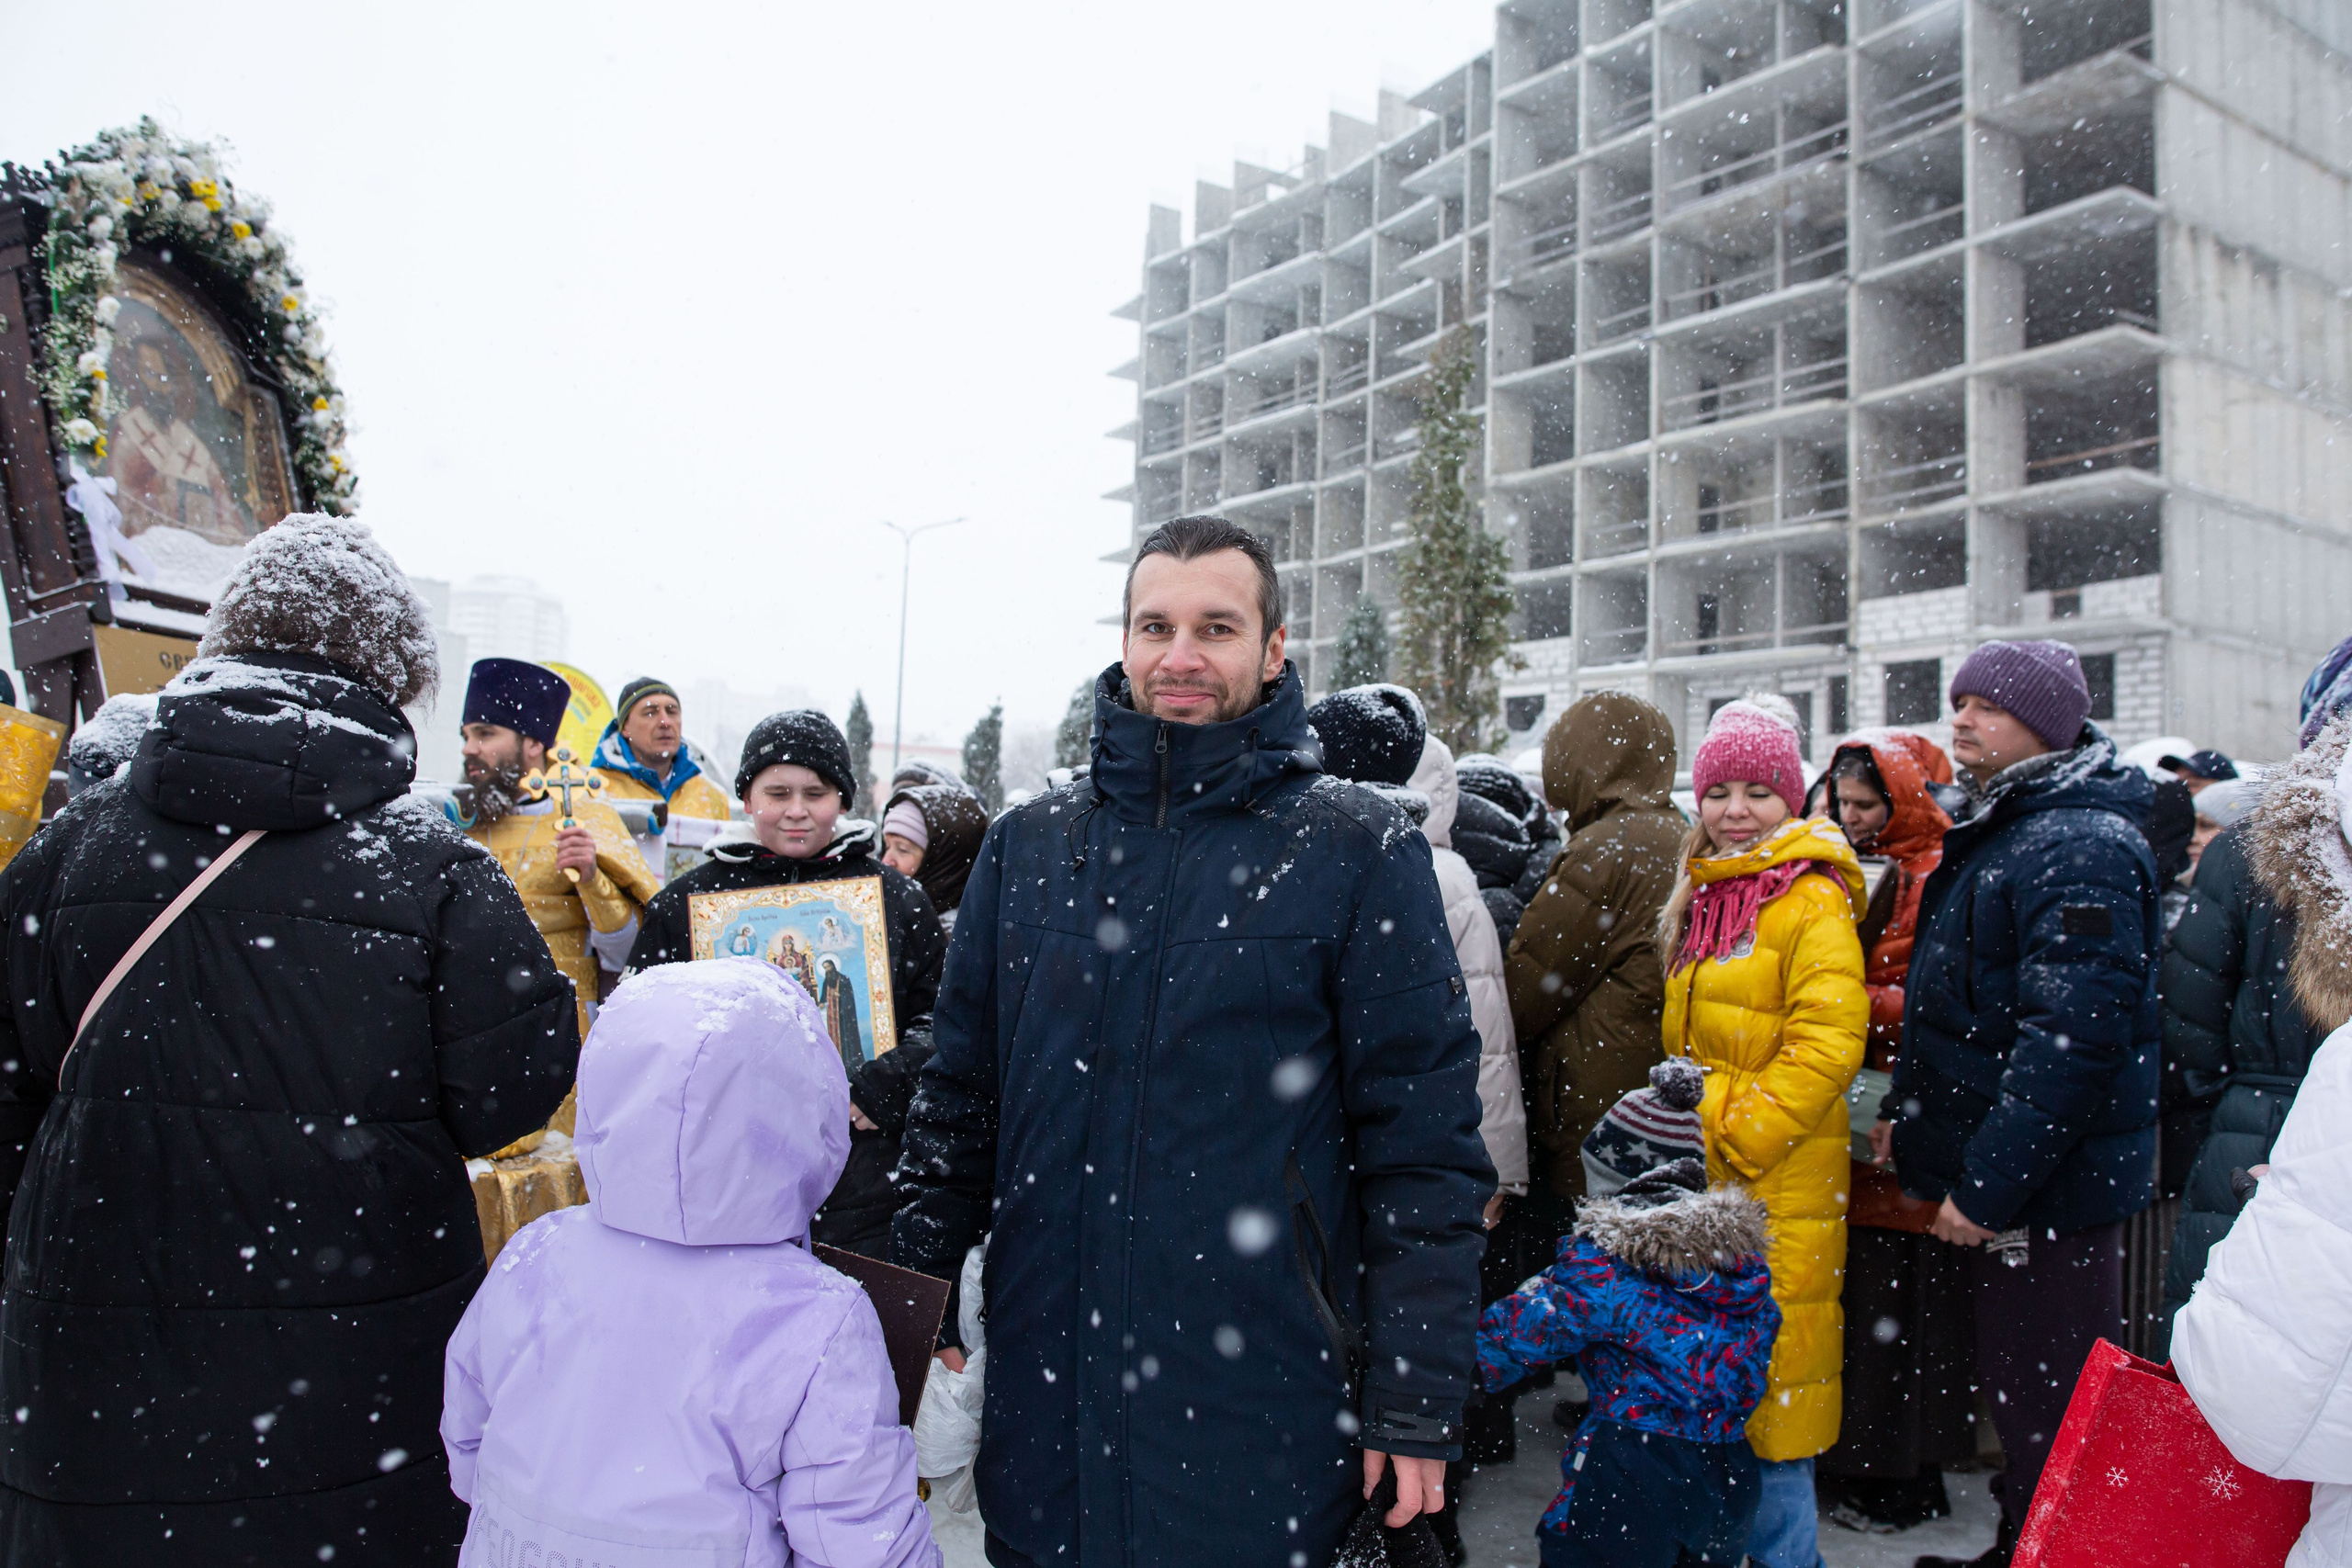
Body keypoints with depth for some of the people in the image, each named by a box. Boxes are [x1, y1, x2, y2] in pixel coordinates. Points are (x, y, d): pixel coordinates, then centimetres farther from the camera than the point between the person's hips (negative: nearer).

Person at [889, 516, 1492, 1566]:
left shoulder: (1361, 854, -8)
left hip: (1260, 1423, -3)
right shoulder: (1029, 845, 3)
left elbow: (1425, 1147, -7)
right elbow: (960, 1101, 10)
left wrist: (1418, 1406, -7)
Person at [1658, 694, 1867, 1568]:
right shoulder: (1702, 897, 12)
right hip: (1697, 1176, 7)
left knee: (1771, 1369, 0)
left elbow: (1827, 1045, -18)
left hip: (1778, 1183, -7)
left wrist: (1732, 1131, -19)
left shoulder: (1813, 902, -11)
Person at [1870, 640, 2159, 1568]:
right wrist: (1909, 1110, 14)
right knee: (2011, 1383, 21)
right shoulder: (1994, 830, 14)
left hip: (2049, 1187, -10)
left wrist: (1989, 1181, -24)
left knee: (2046, 1405, 2)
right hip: (1988, 1164, 10)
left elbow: (2073, 1036, -26)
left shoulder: (2081, 849, -19)